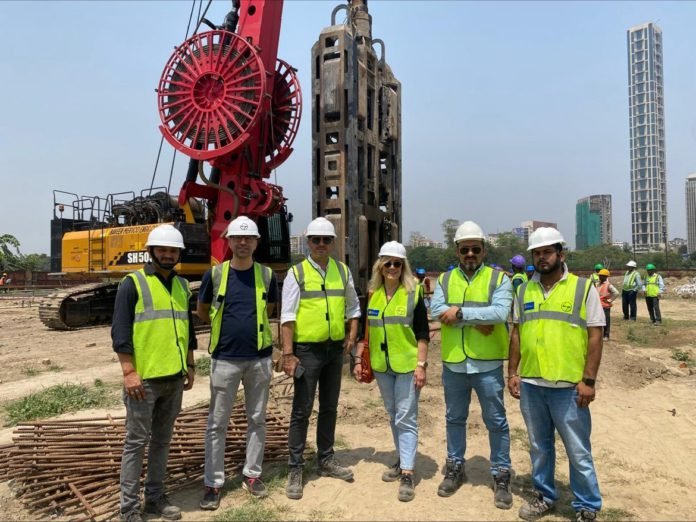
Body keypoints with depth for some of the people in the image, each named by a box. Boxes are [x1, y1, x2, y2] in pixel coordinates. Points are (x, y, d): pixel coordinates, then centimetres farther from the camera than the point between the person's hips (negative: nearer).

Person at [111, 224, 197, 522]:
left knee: (162, 440, 14)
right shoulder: (132, 284, -7)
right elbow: (120, 332, -11)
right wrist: (129, 372, -16)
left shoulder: (182, 285, 13)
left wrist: (189, 365, 16)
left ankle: (155, 497, 27)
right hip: (144, 378, -6)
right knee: (137, 441, 3)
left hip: (174, 377, 6)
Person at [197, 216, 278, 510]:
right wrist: (227, 325, 9)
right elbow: (202, 313, 9)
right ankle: (213, 483, 21)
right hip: (225, 359, -1)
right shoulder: (215, 274, -5)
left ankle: (252, 475, 29)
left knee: (257, 419, 13)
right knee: (217, 423, 7)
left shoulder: (267, 275, -1)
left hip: (259, 358, 2)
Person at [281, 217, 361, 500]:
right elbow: (287, 316, -10)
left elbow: (353, 307, 15)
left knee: (329, 407, 15)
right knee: (301, 410, 2)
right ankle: (295, 469, 15)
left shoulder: (343, 271, 6)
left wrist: (352, 336, 3)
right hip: (307, 350, -4)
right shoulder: (296, 273, -6)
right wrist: (288, 353, -15)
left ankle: (326, 460, 31)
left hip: (335, 349, 4)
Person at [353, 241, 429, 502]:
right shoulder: (371, 294, 3)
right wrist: (358, 359, 5)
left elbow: (422, 334, -7)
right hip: (381, 365, 5)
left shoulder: (413, 294, -7)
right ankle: (402, 460, 34)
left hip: (407, 365, -4)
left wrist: (421, 365, -12)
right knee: (393, 416, 17)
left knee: (406, 418, -1)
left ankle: (407, 474, 6)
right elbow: (364, 329, 9)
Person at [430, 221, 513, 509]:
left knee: (496, 421, 9)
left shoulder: (499, 278, -4)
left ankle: (501, 476, 25)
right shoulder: (445, 279, 5)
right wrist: (477, 320, -19)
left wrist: (460, 313, -20)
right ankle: (455, 468, 34)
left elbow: (500, 312, -20)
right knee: (454, 418, 17)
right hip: (453, 363, 3)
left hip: (487, 364, -3)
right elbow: (436, 310, -13)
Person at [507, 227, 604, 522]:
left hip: (569, 386, -3)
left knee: (578, 451, 7)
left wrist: (588, 380, -11)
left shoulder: (584, 288, -4)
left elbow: (595, 336, -6)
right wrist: (512, 372, 6)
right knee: (539, 447, 17)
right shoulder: (524, 291, 7)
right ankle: (544, 496, 35)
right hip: (530, 384, 4)